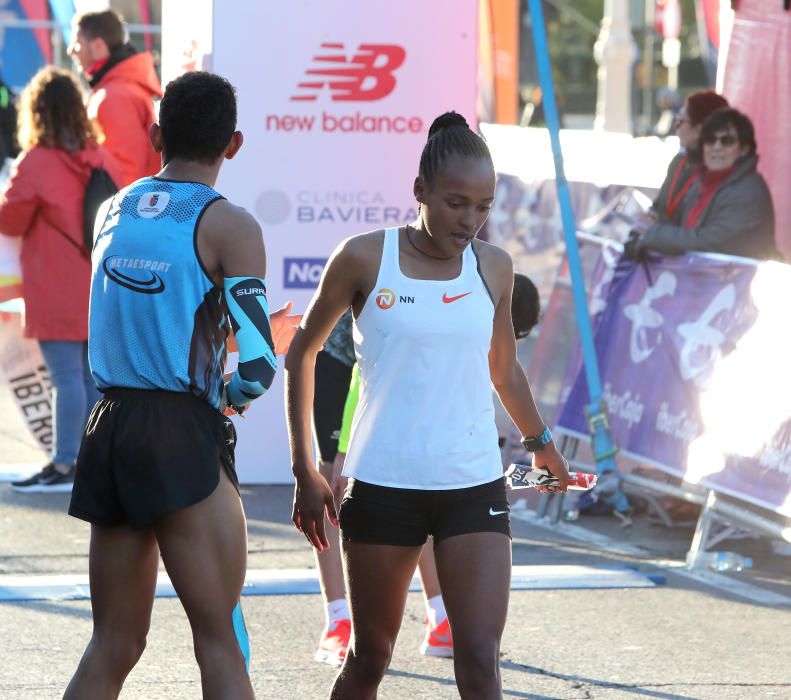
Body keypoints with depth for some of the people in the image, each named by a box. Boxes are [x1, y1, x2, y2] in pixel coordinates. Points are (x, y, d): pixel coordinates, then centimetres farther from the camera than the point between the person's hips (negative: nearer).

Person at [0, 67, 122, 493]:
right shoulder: (102, 161, 6)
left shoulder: (35, 164, -13)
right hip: (99, 290, 6)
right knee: (95, 375, 10)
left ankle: (64, 465, -7)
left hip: (56, 294, -6)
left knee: (66, 376, -7)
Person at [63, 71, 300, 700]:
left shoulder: (112, 211, 11)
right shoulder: (227, 225, -8)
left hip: (110, 428, 6)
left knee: (113, 646, 12)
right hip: (184, 435, -6)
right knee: (221, 642, -2)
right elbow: (257, 370, -14)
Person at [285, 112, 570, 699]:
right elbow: (303, 352, 6)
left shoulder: (494, 269, 3)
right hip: (383, 487, -2)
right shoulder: (365, 259, -5)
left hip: (475, 489, 2)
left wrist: (541, 442, 34)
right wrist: (305, 471, 5)